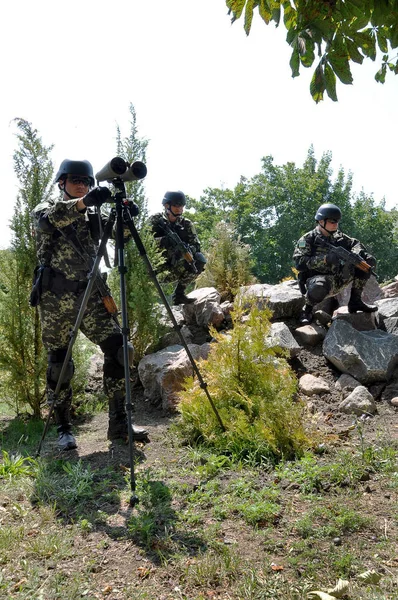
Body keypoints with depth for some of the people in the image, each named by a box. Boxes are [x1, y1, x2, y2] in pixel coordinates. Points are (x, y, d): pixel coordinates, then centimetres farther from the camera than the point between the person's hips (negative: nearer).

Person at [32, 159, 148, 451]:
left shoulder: (93, 214, 17)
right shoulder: (46, 209, 5)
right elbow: (50, 217, -20)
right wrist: (83, 202, -39)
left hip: (91, 293, 4)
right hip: (56, 297, -3)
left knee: (117, 349, -7)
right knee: (59, 364, 2)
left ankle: (119, 423, 2)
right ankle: (64, 429, 17)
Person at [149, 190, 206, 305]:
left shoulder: (186, 224, 5)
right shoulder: (156, 220, -2)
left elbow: (196, 244, -3)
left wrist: (188, 249, -26)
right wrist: (162, 241, -32)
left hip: (177, 267, 3)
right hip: (158, 267, -3)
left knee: (199, 259, -21)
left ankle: (179, 293, -5)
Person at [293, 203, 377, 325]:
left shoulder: (338, 237, 13)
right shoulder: (307, 240, -6)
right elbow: (299, 263, -17)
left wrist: (361, 253, -13)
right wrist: (325, 259, -27)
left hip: (338, 279, 6)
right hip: (317, 278, -6)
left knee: (365, 261, -2)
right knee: (319, 286, -43)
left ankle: (355, 301, 5)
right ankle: (307, 309, -9)